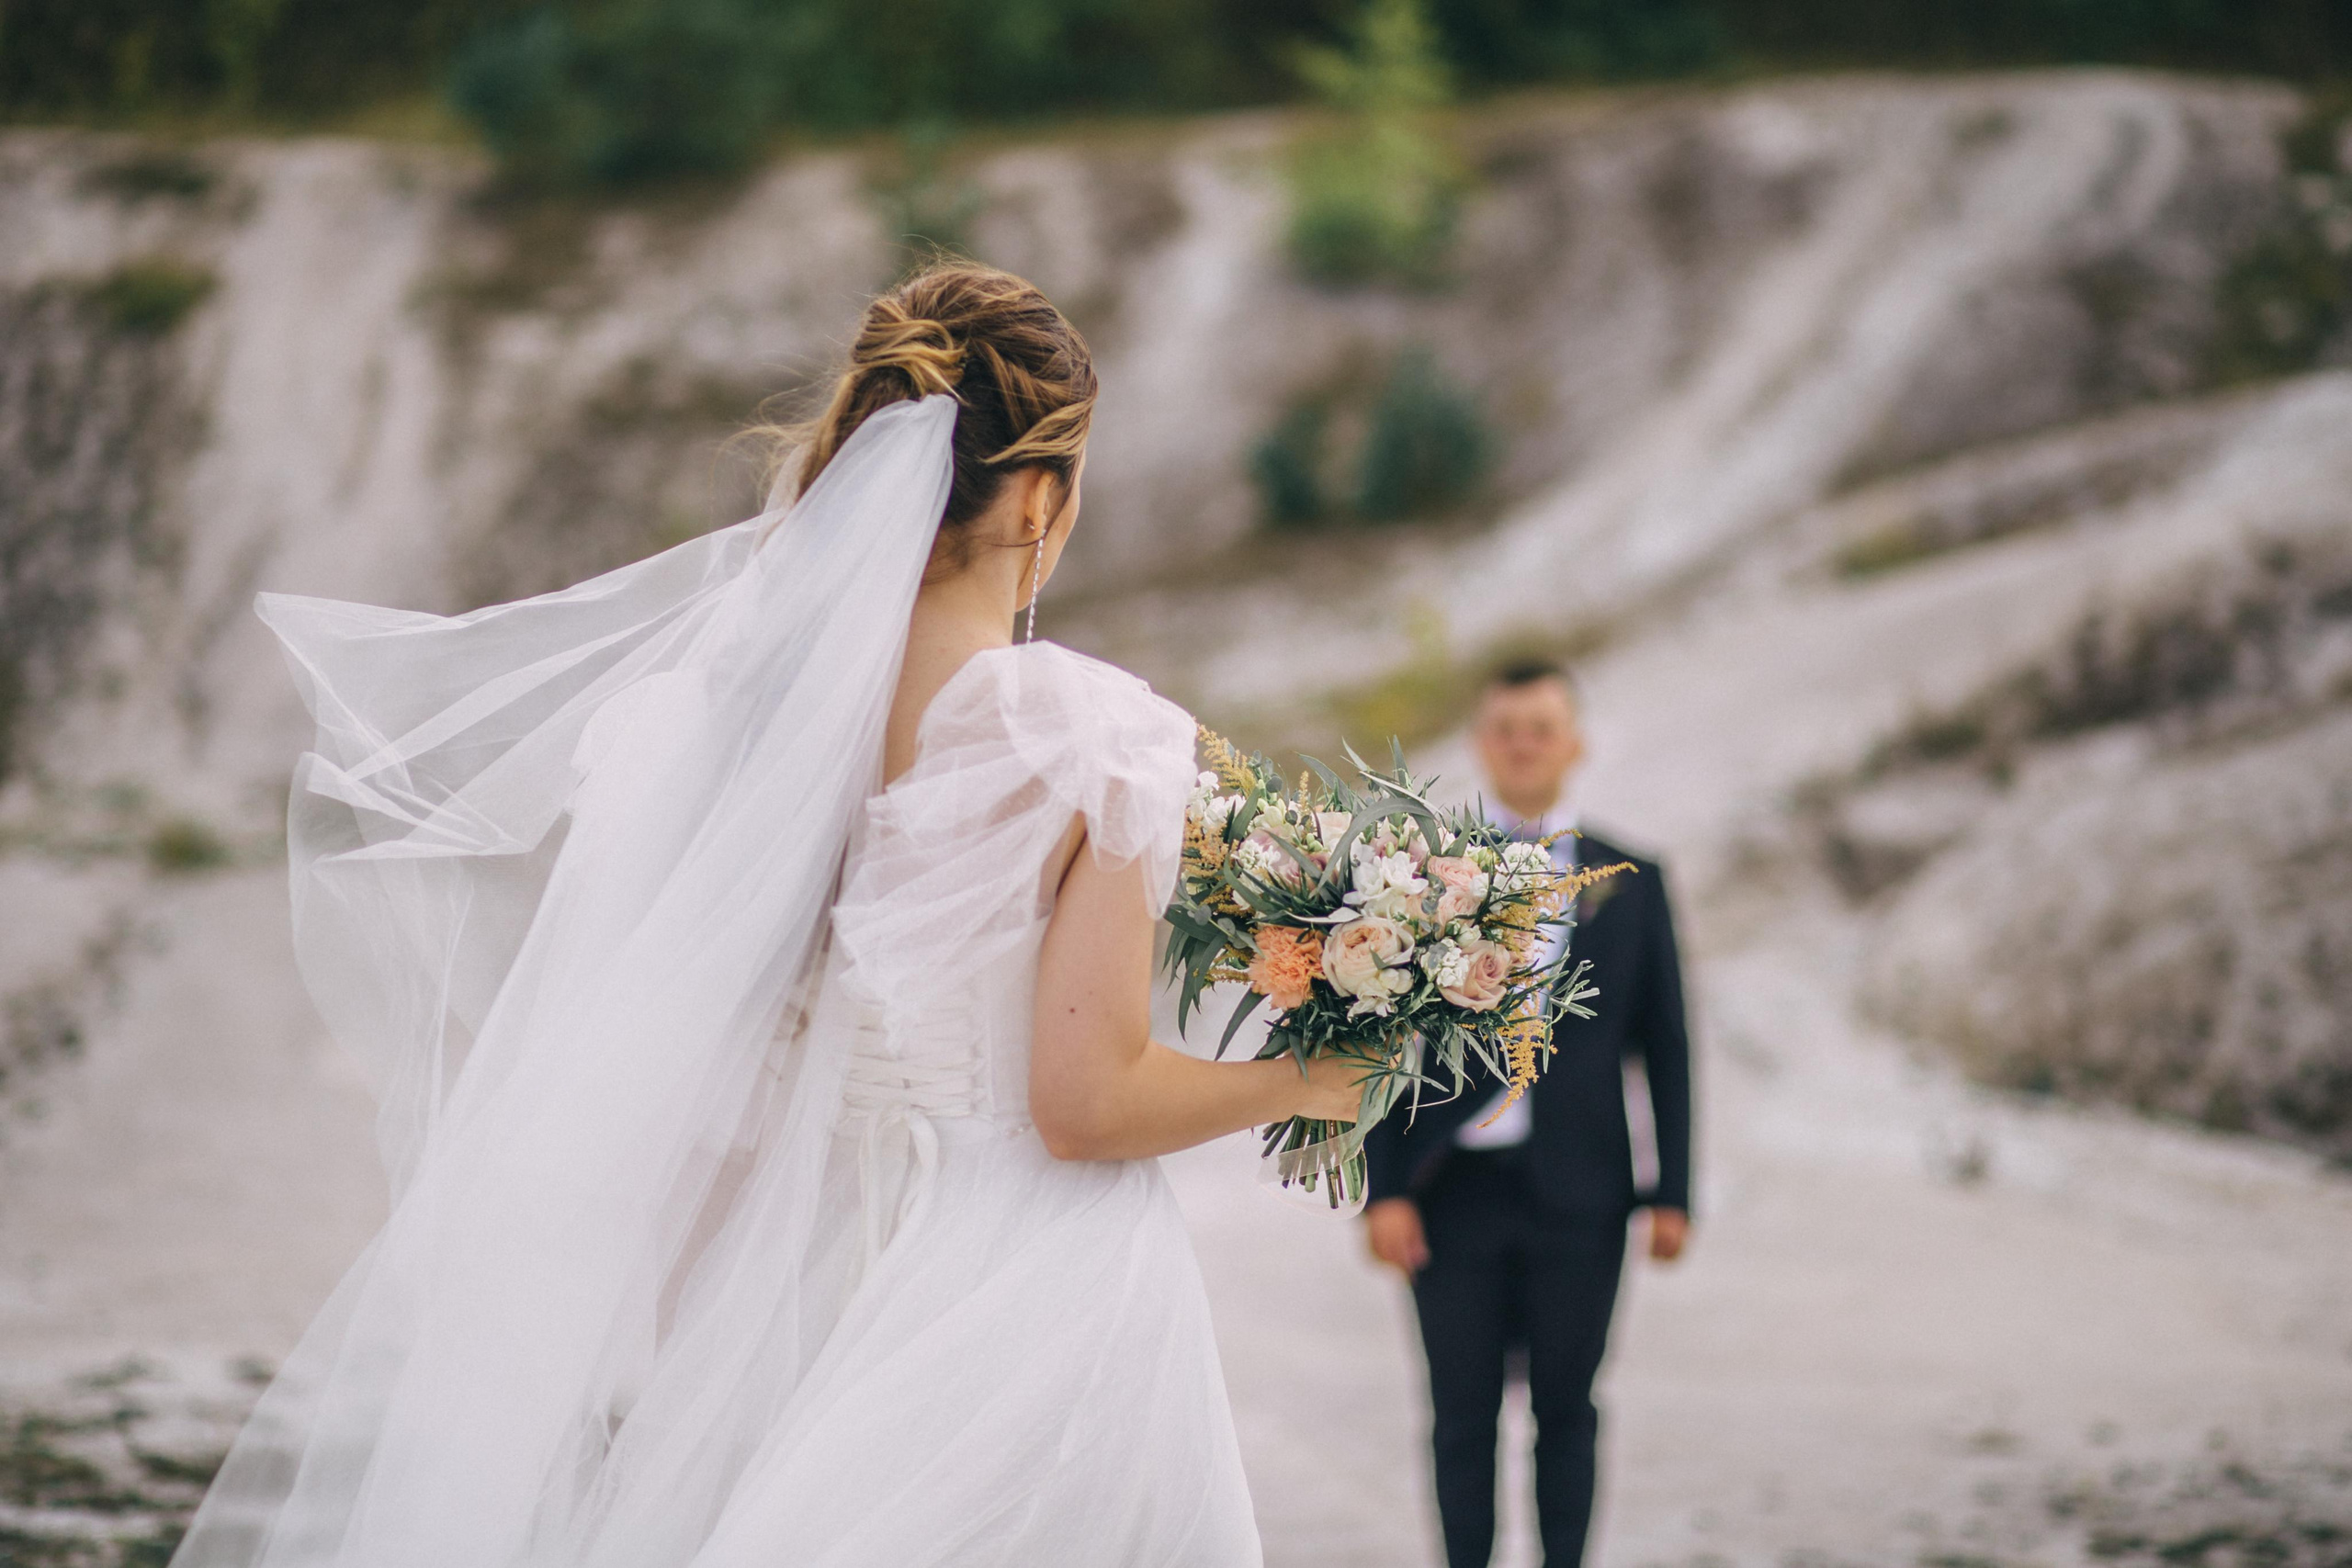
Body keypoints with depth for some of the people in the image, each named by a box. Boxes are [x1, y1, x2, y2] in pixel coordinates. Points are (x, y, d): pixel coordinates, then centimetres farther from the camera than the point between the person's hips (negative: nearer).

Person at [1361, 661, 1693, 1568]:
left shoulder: (1631, 881, 6)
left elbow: (1665, 1045, 7)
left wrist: (1673, 1190, 2)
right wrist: (1384, 1187, -5)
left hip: (1578, 1195, 0)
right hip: (1456, 1189, 0)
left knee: (1566, 1409, 7)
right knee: (1462, 1417, 3)